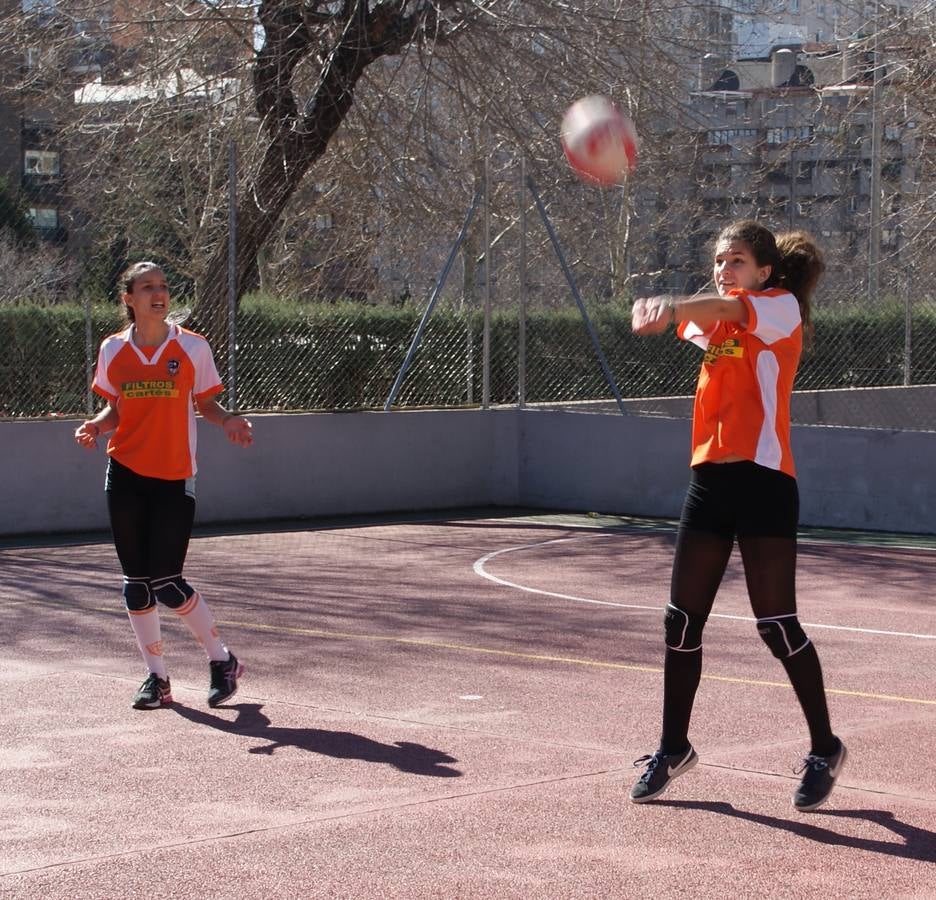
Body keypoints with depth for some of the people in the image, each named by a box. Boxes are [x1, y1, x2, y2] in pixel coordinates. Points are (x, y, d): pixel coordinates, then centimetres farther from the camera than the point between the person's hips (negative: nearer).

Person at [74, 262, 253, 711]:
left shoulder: (191, 346, -2)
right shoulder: (113, 350, 5)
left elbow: (206, 404, 6)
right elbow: (115, 408, 14)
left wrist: (229, 421, -14)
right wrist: (96, 425, -7)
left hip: (174, 477, -3)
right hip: (125, 475, 3)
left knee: (167, 583, -9)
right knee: (136, 583, 4)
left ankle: (222, 661, 11)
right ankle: (156, 677, 17)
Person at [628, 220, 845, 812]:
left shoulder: (782, 307, -5)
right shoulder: (718, 321, 20)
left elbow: (728, 306, -24)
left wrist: (672, 307, -45)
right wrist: (652, 308, -15)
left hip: (763, 480, -7)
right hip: (711, 477, 7)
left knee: (777, 624, -5)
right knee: (682, 621, 7)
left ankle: (825, 750, 11)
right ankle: (674, 748, 20)